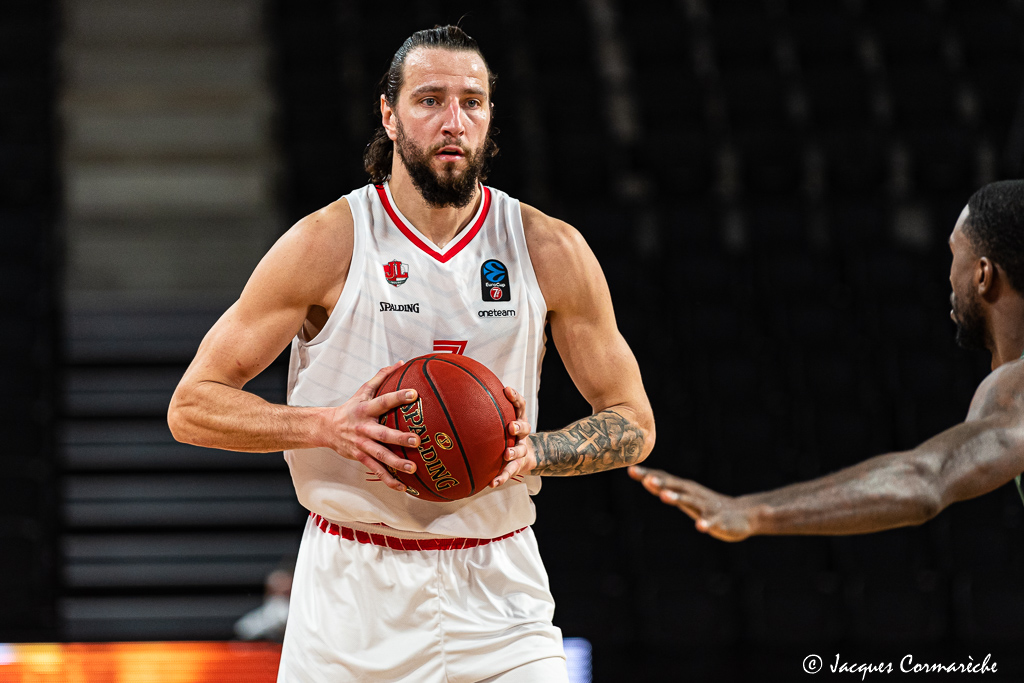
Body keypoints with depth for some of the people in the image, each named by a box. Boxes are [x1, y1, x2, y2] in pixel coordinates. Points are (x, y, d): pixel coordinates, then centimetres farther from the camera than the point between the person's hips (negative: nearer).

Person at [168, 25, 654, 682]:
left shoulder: (552, 252, 0)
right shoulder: (328, 243, -6)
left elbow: (633, 424, 7)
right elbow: (192, 407, -5)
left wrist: (531, 453, -13)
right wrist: (328, 426, -21)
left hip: (499, 588, 1)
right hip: (355, 592, -1)